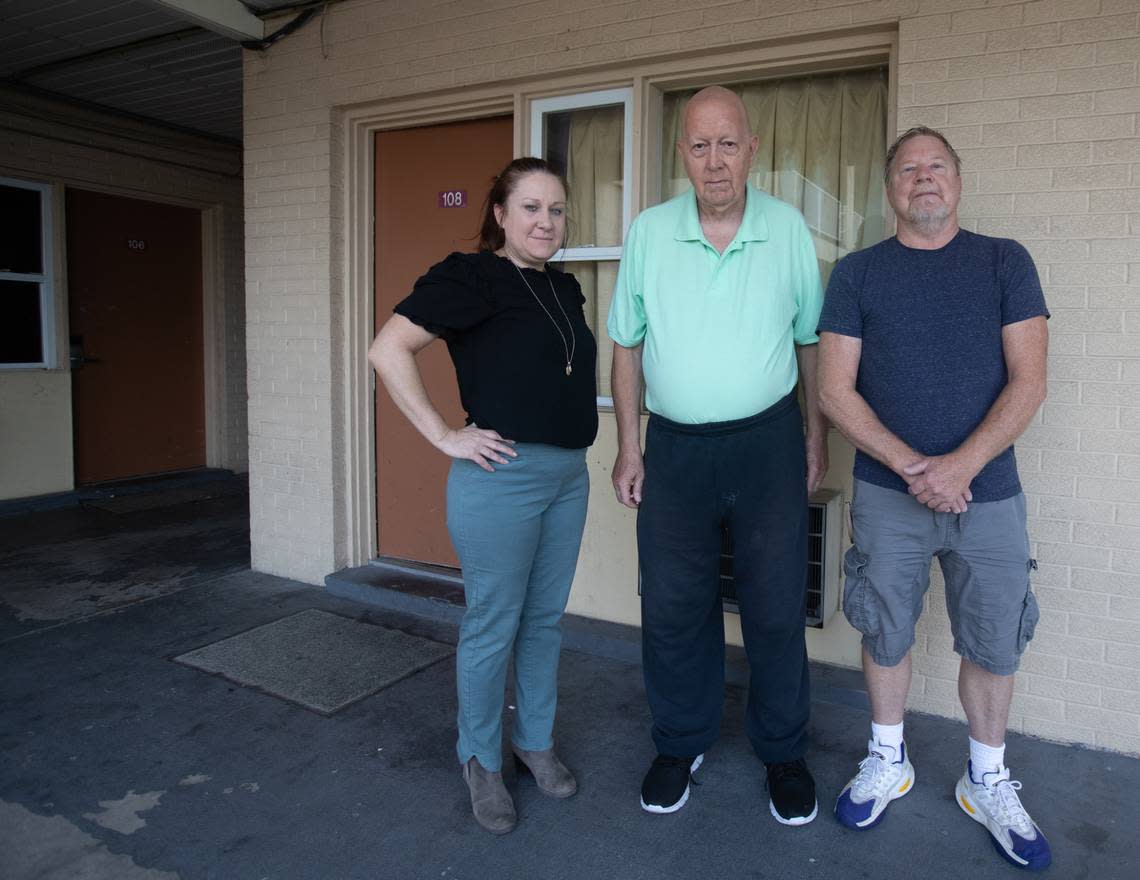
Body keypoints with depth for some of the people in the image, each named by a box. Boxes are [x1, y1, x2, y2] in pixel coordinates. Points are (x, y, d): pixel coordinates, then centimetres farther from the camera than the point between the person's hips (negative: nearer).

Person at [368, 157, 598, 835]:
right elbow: (389, 349, -17)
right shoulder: (471, 276, -10)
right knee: (493, 627, 5)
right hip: (503, 476, -7)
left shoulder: (565, 289, 13)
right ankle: (482, 762, 26)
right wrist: (444, 436, -17)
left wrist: (576, 429, 14)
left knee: (545, 620, 17)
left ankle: (536, 741, 36)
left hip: (569, 475, 7)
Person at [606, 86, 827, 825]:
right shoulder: (649, 231, 0)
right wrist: (629, 446, 2)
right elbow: (628, 346, 4)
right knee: (673, 608, 10)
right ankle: (682, 744, 31)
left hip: (768, 442, 0)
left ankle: (784, 752, 29)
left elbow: (811, 341, 7)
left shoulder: (789, 228, 0)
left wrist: (818, 437, 6)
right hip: (675, 447, 1)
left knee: (777, 608, 8)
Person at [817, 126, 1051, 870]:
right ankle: (888, 760, 33)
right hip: (887, 495, 0)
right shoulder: (857, 273, 2)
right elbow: (836, 390, -4)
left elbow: (1028, 382, -5)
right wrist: (908, 465, -15)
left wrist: (962, 463, -18)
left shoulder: (1006, 263, 3)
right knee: (886, 633, 10)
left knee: (994, 643, 10)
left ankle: (988, 781, 33)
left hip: (988, 493, 1)